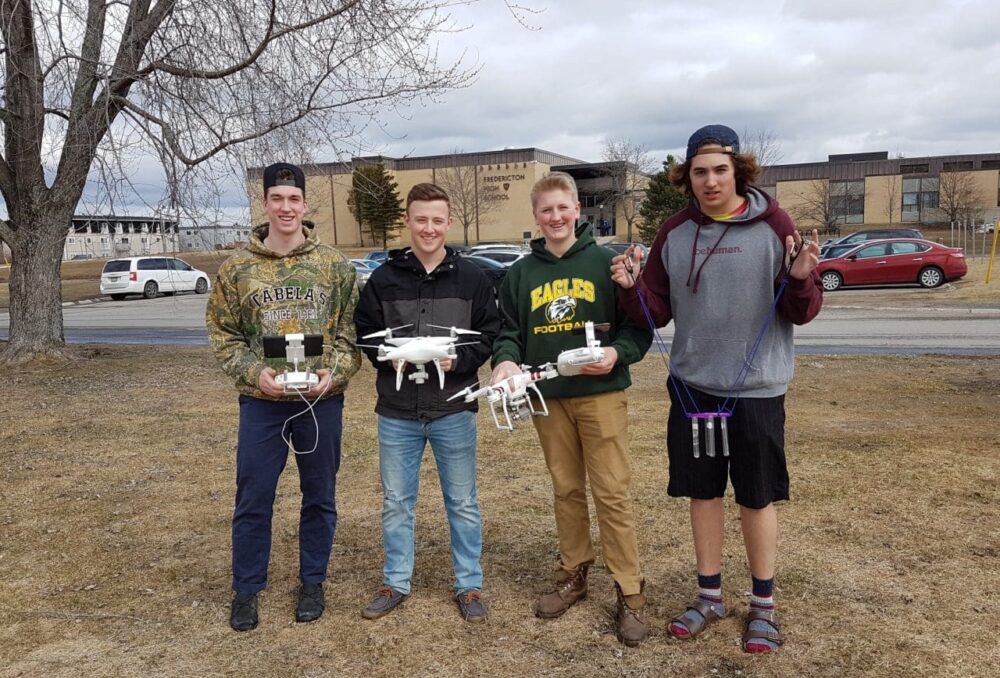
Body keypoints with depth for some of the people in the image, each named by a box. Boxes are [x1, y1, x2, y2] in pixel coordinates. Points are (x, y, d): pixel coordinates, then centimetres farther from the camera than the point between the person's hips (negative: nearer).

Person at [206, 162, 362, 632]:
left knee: (320, 497, 12)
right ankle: (246, 590, 26)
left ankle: (312, 583, 30)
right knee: (253, 500, 7)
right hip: (261, 401, 0)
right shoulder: (237, 268, 1)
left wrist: (335, 372, -14)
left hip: (322, 400, 1)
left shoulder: (335, 266, 1)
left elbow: (352, 330, 3)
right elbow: (222, 334, 3)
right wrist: (254, 373, -12)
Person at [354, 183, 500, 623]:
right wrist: (390, 356, -14)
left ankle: (469, 586, 25)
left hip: (454, 410, -1)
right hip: (396, 412, 2)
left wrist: (458, 359, -17)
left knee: (463, 503, 10)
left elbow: (490, 336, 0)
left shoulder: (472, 278, 0)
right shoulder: (383, 279, 2)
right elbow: (364, 334, 5)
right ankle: (396, 583, 30)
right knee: (396, 503, 13)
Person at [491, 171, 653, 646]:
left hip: (601, 394, -3)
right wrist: (506, 360, -12)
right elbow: (509, 330, 8)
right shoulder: (522, 273, 9)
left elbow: (639, 324, -2)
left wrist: (617, 352, -20)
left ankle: (629, 594, 8)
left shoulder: (605, 262, -1)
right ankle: (573, 575, 29)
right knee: (566, 490, 14)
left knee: (612, 493, -2)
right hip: (548, 398, 4)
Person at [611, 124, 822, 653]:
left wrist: (801, 280, -27)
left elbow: (802, 313, -6)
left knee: (756, 498, 8)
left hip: (756, 389, -3)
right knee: (703, 493, 12)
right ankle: (709, 596, 29)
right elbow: (657, 312, 6)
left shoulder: (772, 226, -7)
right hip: (692, 386, 3)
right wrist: (632, 288, -14)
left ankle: (763, 605, 27)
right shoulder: (674, 233, 2)